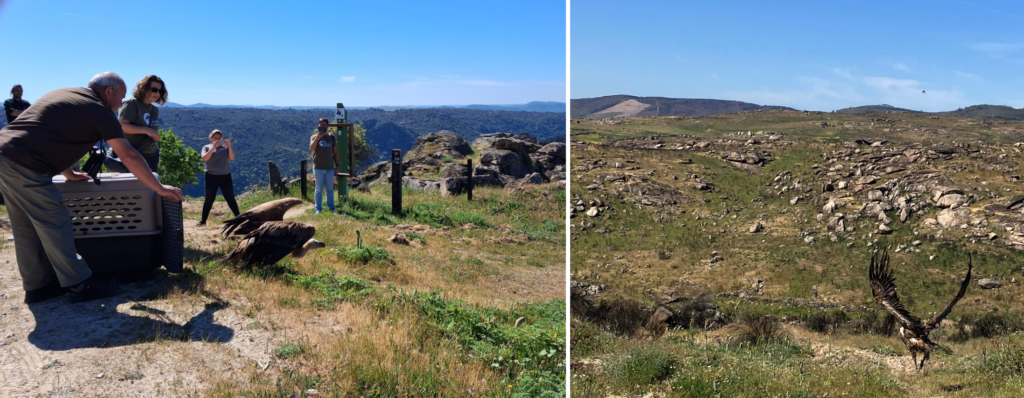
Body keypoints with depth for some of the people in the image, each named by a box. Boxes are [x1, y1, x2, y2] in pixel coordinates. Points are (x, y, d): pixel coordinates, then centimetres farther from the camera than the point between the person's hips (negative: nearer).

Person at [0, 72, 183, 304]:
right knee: (54, 226, -2)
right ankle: (80, 286, 5)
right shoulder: (98, 110, -5)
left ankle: (38, 286, 24)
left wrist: (69, 174, 37)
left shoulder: (64, 94, 21)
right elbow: (129, 157, -7)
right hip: (24, 165, -9)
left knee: (27, 228, 15)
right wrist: (159, 188, -2)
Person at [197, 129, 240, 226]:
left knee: (230, 198, 3)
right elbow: (204, 158, -12)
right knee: (209, 199, 1)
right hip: (211, 176, -1)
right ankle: (203, 221, 8)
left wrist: (229, 146, -17)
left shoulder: (225, 147, 9)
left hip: (225, 176, 1)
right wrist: (213, 147, -20)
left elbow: (232, 158, -5)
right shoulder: (207, 147, 6)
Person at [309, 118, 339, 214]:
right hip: (318, 168, -2)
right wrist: (317, 138, -26)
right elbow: (311, 149, -17)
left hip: (330, 168, 2)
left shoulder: (332, 137, 8)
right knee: (319, 189, 3)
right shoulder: (314, 137, 2)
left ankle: (331, 208, 17)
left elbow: (335, 152, 10)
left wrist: (337, 166, 5)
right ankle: (318, 209, 8)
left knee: (330, 189, 8)